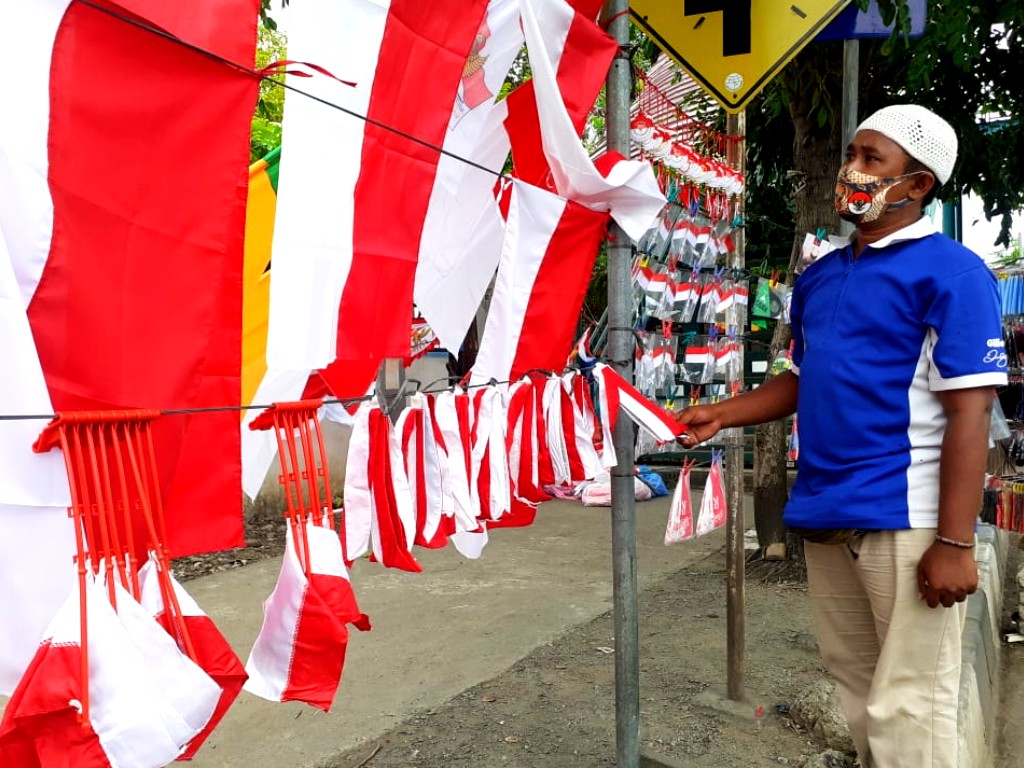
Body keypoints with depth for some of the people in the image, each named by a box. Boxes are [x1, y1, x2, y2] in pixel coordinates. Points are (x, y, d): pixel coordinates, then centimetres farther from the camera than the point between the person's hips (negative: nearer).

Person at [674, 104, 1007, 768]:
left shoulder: (950, 272, -9)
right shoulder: (818, 278, 13)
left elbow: (969, 413, -14)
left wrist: (955, 542, -19)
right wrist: (722, 415, 9)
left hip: (907, 517, -7)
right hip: (824, 515, 7)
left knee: (907, 706, 1)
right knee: (857, 689, 18)